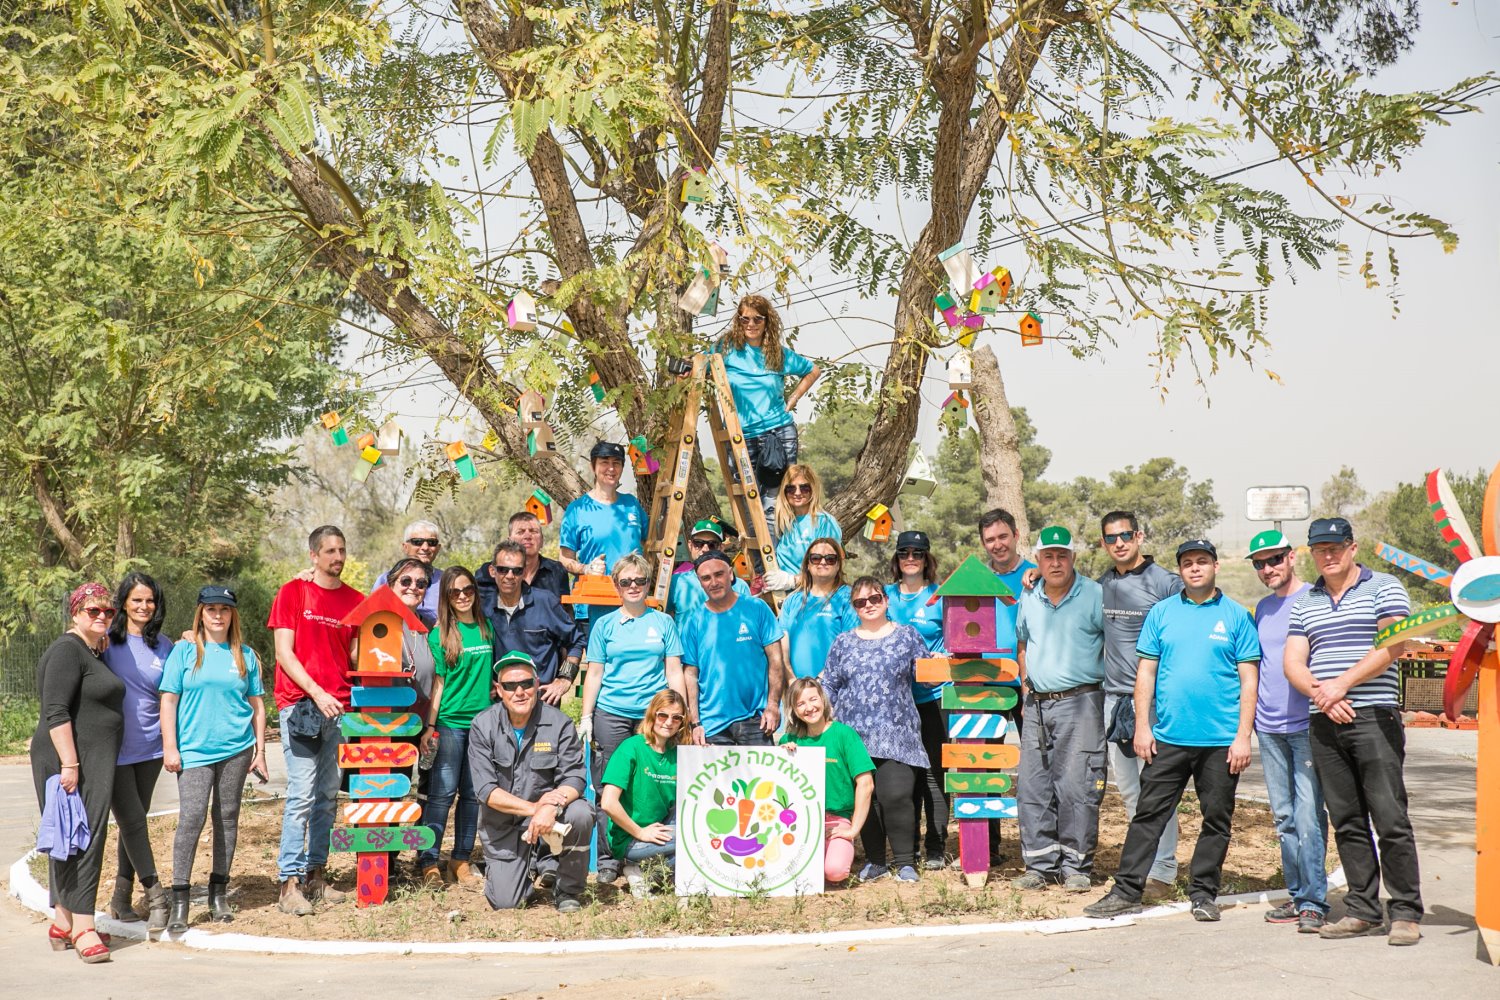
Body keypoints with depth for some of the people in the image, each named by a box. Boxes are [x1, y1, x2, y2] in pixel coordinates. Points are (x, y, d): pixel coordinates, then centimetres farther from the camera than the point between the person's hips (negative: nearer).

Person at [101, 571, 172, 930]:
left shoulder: (164, 646, 7)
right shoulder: (107, 639, -3)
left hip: (149, 745, 4)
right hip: (113, 747, -4)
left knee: (133, 821, 10)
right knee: (132, 821, -6)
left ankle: (121, 899, 20)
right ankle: (156, 898, 0)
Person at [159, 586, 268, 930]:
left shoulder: (245, 655, 9)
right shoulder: (184, 651, 3)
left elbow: (257, 705, 12)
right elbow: (168, 700, 2)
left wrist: (260, 751, 8)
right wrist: (170, 747, -5)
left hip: (236, 749, 3)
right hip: (194, 750, -3)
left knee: (228, 818, 7)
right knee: (191, 818, -11)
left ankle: (218, 893, 18)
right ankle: (179, 900, -7)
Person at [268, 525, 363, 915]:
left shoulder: (355, 600, 11)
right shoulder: (292, 593, 0)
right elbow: (284, 652, -5)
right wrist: (316, 692, -15)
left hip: (338, 707, 5)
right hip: (300, 704, -5)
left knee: (328, 795, 8)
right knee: (302, 794, -8)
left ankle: (315, 876, 17)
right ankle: (289, 884, -4)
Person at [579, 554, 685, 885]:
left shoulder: (663, 622, 8)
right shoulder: (605, 625, 8)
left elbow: (674, 672, 7)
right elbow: (594, 674, 8)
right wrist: (585, 717, 1)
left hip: (654, 714, 0)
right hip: (611, 715, 0)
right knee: (609, 788, -1)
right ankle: (608, 860, 6)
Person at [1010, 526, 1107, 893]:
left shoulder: (1095, 596, -5)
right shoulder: (1028, 598, 12)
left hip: (1079, 701, -5)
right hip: (1036, 705, 5)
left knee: (1076, 786, -7)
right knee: (1032, 787, 5)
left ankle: (1076, 866, 3)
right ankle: (1041, 864, 13)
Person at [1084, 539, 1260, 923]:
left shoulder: (1236, 617, 3)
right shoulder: (1162, 613, 8)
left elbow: (1248, 681, 1)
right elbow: (1146, 672, 9)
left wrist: (1243, 736, -6)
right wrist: (1142, 726, 1)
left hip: (1221, 740, -1)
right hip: (1168, 737, 1)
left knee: (1216, 819, 7)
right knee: (1149, 814, 1)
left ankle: (1204, 893, 19)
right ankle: (1127, 891, 6)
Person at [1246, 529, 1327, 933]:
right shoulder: (1263, 608, 15)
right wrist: (1249, 719, 17)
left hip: (1308, 726, -6)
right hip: (1269, 727, 6)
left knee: (1308, 816, -9)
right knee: (1284, 817, 10)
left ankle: (1314, 902, -5)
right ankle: (1297, 895, 17)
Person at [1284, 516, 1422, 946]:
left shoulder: (1384, 588, 4)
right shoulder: (1304, 603, 18)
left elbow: (1392, 645, -10)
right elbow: (1293, 662, 11)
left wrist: (1342, 684, -14)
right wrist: (1319, 692, -9)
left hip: (1374, 717, -5)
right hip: (1323, 724, 5)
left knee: (1390, 819, -7)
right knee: (1347, 822, 7)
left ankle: (1406, 913, -1)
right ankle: (1363, 911, 13)